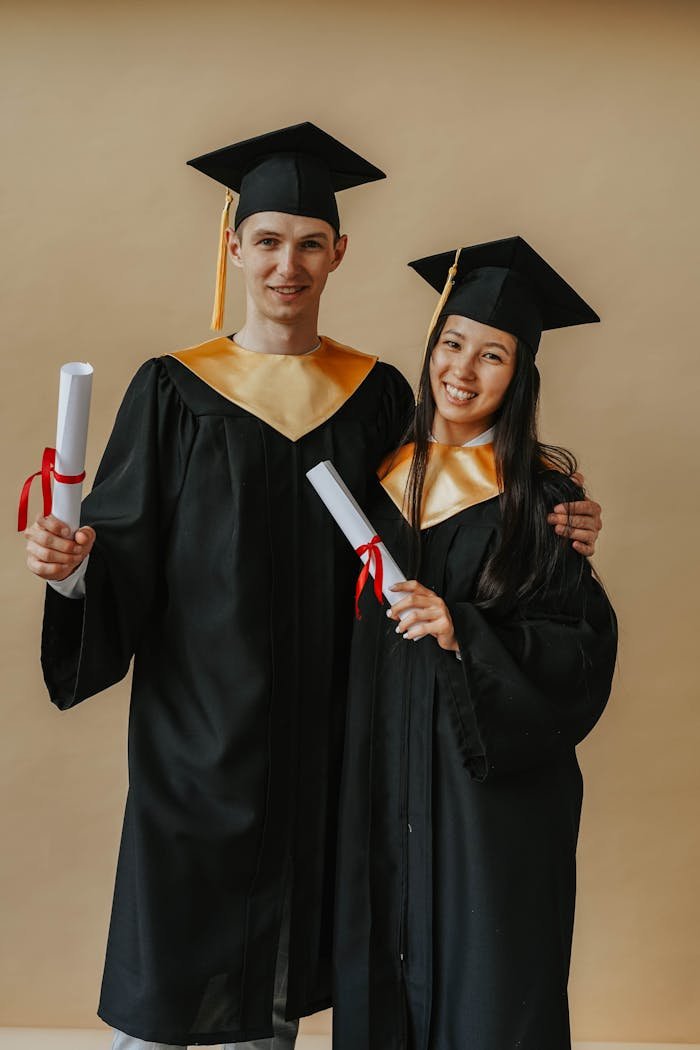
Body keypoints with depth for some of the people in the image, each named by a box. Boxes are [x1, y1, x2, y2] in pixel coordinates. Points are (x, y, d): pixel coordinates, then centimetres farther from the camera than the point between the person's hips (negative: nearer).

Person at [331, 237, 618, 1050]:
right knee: (382, 977, 14)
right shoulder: (386, 472, 5)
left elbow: (583, 649, -11)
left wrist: (464, 631, -22)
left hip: (491, 783, -4)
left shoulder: (540, 494, -7)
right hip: (382, 779, 4)